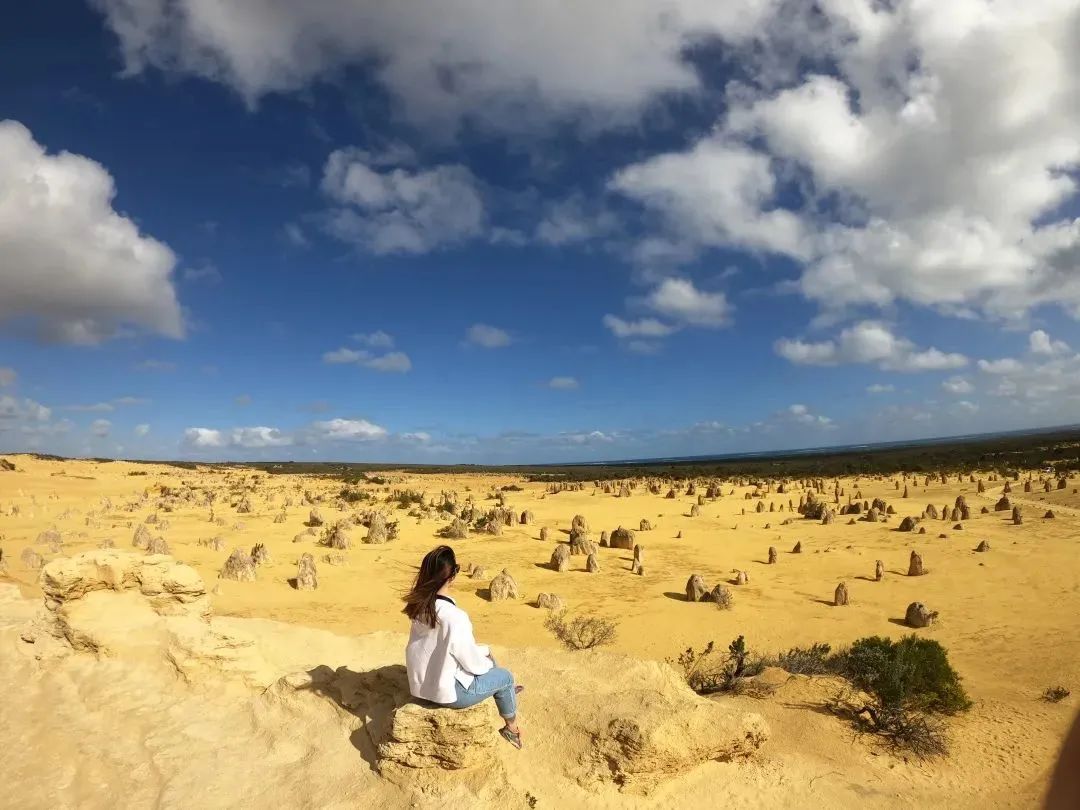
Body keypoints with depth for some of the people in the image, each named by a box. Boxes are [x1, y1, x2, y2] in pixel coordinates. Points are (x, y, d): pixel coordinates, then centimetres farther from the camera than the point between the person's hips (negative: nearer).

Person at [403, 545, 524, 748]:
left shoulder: (420, 604, -10)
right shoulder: (454, 617, -33)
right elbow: (473, 663, -20)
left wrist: (478, 649, 10)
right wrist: (487, 662, 2)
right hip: (446, 691, -7)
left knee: (485, 652, 25)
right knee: (505, 676, 16)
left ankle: (503, 691, 51)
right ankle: (512, 728, 39)